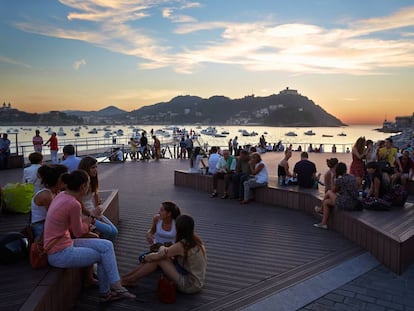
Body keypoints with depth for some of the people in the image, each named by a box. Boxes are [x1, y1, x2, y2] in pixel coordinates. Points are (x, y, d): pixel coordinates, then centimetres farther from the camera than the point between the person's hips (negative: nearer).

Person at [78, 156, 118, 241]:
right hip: (85, 216, -8)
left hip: (94, 213, 8)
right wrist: (92, 214, -10)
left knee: (114, 231, -5)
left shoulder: (92, 181, 8)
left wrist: (98, 214, -1)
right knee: (108, 231, -18)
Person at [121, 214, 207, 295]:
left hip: (190, 286, -8)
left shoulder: (181, 246, -23)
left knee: (157, 259, -11)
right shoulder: (196, 240, 1)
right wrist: (165, 250, -3)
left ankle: (131, 279, 8)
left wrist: (144, 258, 7)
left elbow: (155, 257, -11)